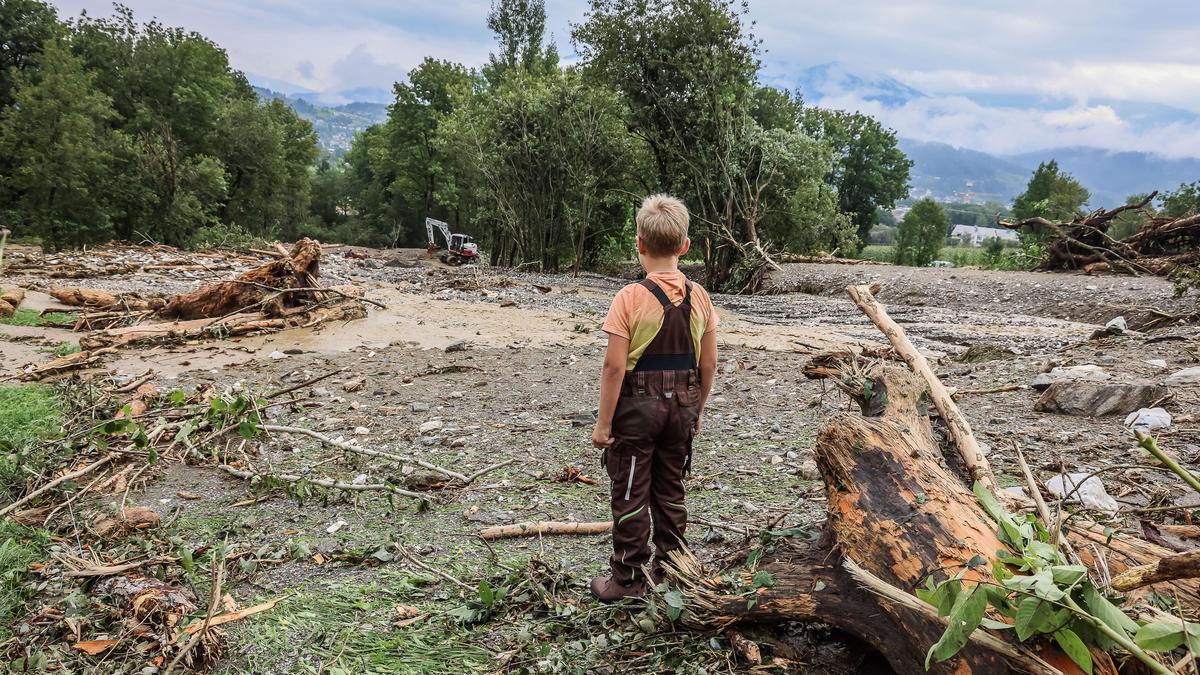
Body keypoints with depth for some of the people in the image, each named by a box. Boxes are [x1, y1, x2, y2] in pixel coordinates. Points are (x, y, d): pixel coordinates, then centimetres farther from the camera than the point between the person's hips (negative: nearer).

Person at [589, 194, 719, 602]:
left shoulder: (630, 298, -15)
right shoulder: (699, 297, 0)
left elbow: (614, 367, -16)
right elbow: (708, 364, 4)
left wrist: (604, 422, -9)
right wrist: (696, 411, 16)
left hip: (637, 407, -5)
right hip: (681, 406, 5)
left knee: (631, 496, 6)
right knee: (671, 492, 17)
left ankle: (628, 582, 15)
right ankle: (668, 573, 27)